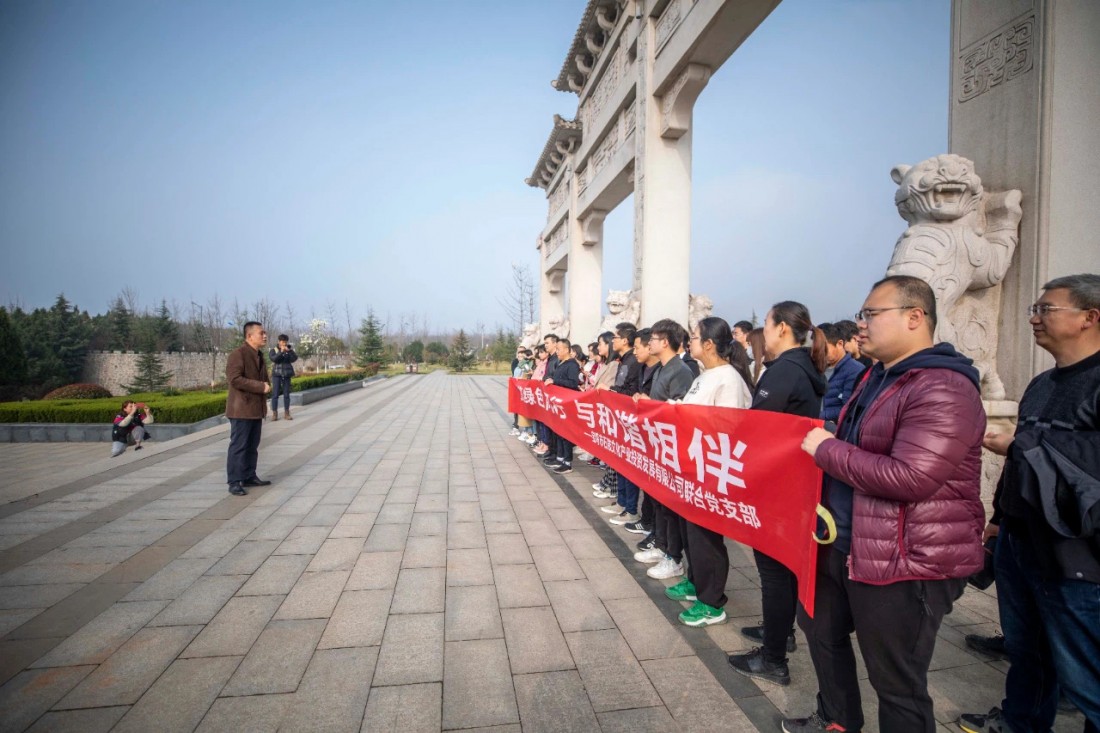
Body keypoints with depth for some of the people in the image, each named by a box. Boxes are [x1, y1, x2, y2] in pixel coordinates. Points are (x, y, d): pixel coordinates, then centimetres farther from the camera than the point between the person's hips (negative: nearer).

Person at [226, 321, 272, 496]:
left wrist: (267, 385, 6)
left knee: (252, 446, 14)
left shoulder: (259, 355, 15)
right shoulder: (237, 354, -14)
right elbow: (234, 379, -23)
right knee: (238, 446, -4)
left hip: (256, 408, 9)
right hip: (242, 408, -9)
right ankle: (235, 482, 2)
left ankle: (249, 476, 23)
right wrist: (260, 387, -22)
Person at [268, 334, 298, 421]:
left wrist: (290, 350, -18)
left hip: (286, 375, 2)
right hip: (276, 375, -2)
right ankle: (274, 413, 1)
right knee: (275, 394, -4)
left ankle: (286, 413, 9)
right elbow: (274, 359, -15)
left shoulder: (289, 351, 9)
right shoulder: (273, 351, 4)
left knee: (286, 394, 4)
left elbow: (294, 359, -7)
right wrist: (281, 352, -22)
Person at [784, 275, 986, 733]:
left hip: (907, 562, -10)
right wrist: (826, 446, 5)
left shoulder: (943, 390, -21)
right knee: (823, 628, 27)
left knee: (896, 682, 6)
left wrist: (826, 448, -20)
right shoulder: (879, 376, 12)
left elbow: (908, 478, -30)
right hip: (847, 546, 11)